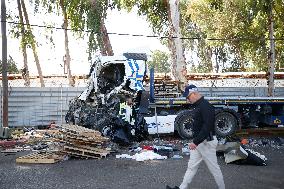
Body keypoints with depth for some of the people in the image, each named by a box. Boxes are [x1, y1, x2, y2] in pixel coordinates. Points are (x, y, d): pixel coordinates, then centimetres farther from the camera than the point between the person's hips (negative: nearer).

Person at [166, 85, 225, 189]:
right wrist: (195, 141, 16)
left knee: (214, 168, 4)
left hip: (206, 142, -10)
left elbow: (207, 127, -27)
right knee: (191, 166, 12)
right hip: (197, 142, 10)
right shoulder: (198, 106, 12)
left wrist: (196, 142, -27)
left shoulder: (206, 106, -19)